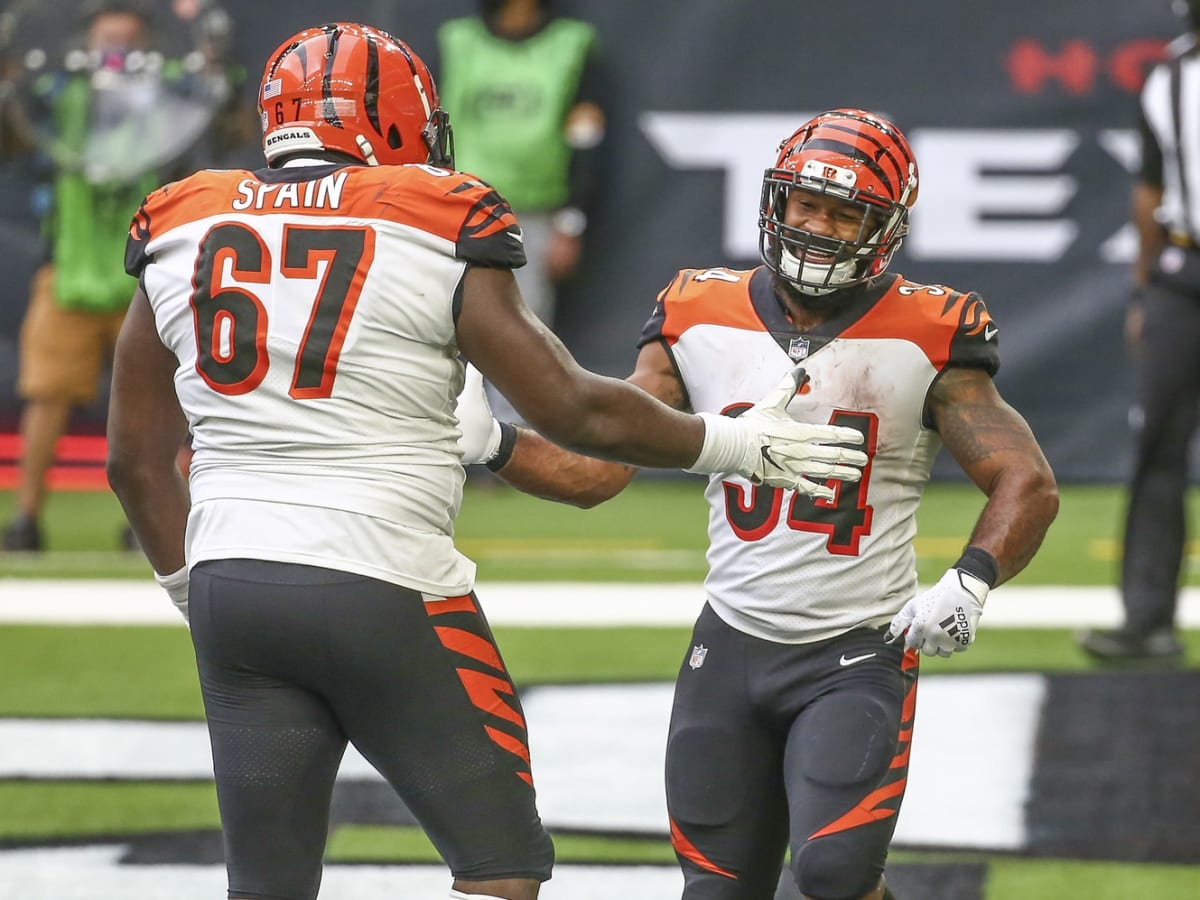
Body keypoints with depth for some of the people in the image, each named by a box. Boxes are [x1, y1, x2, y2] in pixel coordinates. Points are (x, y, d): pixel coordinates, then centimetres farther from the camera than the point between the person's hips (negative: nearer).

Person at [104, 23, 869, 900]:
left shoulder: (179, 230, 8)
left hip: (230, 587, 4)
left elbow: (136, 457, 14)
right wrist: (740, 445, 11)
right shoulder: (435, 232, -5)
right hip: (383, 585, -4)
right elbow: (575, 409, -3)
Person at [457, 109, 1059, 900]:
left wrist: (969, 583, -24)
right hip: (731, 648, 3)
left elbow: (1028, 484, -7)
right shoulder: (702, 321, 2)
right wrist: (490, 442, -18)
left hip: (859, 652, -3)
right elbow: (594, 470, 0)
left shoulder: (923, 339, -6)